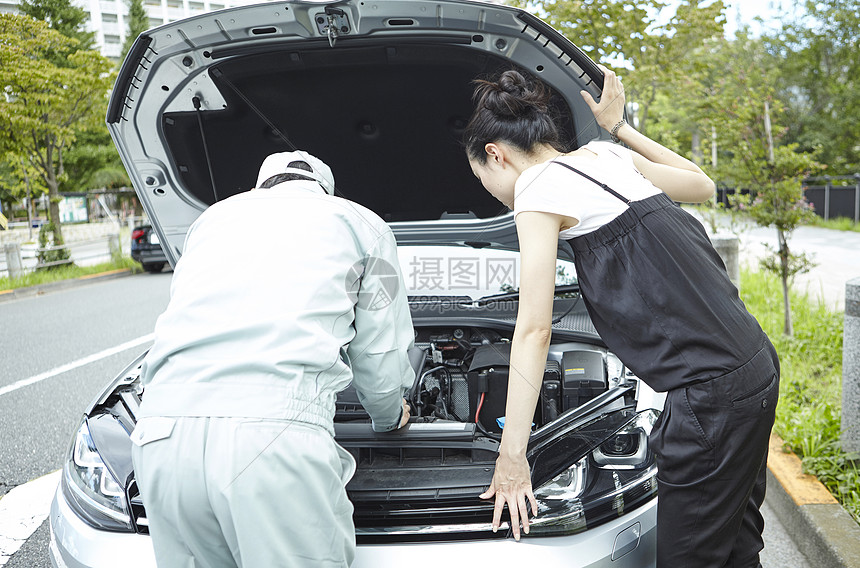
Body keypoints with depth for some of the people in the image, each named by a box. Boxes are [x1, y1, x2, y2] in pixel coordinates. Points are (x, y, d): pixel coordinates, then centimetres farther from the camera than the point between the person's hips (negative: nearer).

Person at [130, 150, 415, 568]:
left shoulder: (213, 217, 30)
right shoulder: (361, 224, 21)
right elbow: (381, 365, 18)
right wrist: (390, 417, 40)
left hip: (162, 433, 5)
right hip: (277, 430, -4)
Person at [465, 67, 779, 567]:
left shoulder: (537, 187, -9)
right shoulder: (607, 156, 12)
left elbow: (534, 329, -11)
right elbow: (703, 185, 28)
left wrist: (512, 459, -5)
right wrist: (619, 126, 30)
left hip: (712, 393, -9)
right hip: (755, 364, 9)